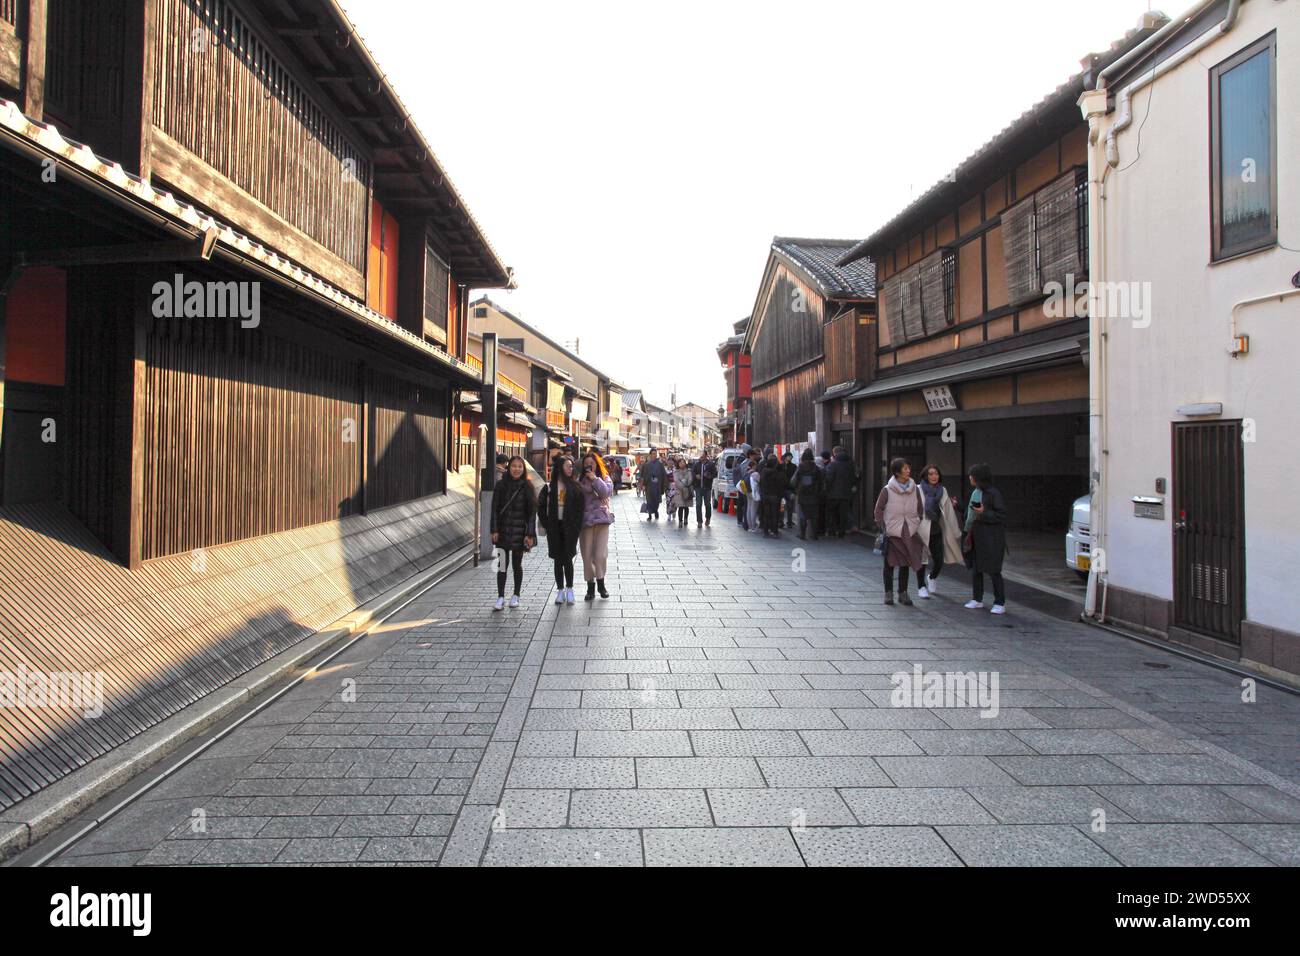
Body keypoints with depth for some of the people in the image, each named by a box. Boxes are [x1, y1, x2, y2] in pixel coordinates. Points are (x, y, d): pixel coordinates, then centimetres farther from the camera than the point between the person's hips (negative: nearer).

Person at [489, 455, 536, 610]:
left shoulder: (527, 487, -2)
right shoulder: (501, 485, 1)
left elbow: (532, 512, -3)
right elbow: (495, 509, 2)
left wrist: (530, 534, -8)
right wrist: (494, 530, -5)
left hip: (519, 532, -1)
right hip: (503, 531, 1)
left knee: (517, 564, 10)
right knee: (502, 565, -1)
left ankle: (515, 596, 23)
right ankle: (500, 597, 5)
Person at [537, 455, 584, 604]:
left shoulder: (575, 487, 2)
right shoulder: (550, 487, 3)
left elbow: (579, 508, 0)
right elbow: (541, 506, 7)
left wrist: (576, 527, -7)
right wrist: (546, 524, -2)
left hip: (569, 527, -1)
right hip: (554, 527, 1)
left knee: (567, 559, 0)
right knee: (558, 560, 6)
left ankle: (569, 589, 12)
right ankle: (560, 590, 14)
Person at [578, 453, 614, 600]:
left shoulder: (605, 478, 10)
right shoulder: (580, 480, 6)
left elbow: (606, 492, -9)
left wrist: (594, 479, -8)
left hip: (601, 519, 0)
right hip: (585, 520, 0)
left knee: (601, 554, -4)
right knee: (587, 555, 2)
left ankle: (601, 584, 16)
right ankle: (590, 587, 13)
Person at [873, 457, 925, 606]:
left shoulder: (915, 489, 2)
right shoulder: (887, 490, -9)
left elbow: (920, 509, 13)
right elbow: (879, 509, -2)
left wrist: (917, 524, 8)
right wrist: (882, 527, -5)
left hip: (909, 533, 3)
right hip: (891, 532, -3)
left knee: (905, 563, 7)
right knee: (890, 563, 3)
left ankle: (903, 593, 16)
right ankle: (888, 592, 13)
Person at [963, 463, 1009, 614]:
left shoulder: (994, 493, -13)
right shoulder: (975, 493, 10)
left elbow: (1002, 516, -15)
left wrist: (984, 513, -23)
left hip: (991, 538, -7)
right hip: (976, 537, 7)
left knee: (994, 570, -3)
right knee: (975, 569, 9)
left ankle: (1000, 603, 5)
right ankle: (977, 599, 19)